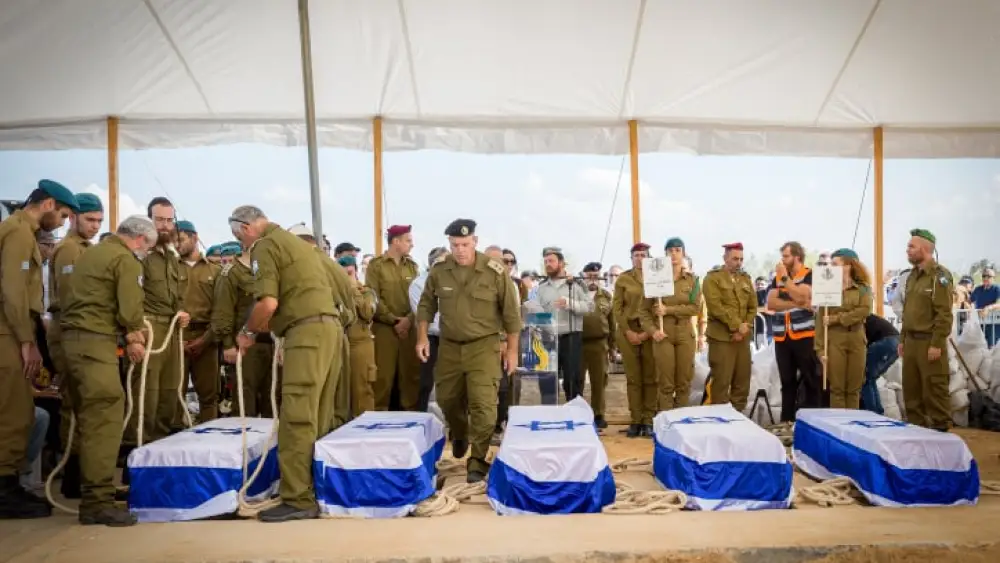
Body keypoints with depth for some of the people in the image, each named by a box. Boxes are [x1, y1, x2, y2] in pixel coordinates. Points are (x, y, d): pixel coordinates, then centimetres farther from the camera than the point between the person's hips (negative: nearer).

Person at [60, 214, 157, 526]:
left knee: (90, 418, 15)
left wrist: (130, 335, 12)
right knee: (104, 420, -9)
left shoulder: (92, 253, 23)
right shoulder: (126, 260, -6)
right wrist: (134, 337, 6)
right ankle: (98, 502, -8)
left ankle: (92, 490, 23)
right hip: (95, 341, -10)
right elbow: (130, 310, -13)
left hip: (73, 337, 10)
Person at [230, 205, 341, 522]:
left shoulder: (264, 246, -2)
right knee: (320, 417, 11)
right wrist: (262, 328, 25)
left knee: (297, 418, -9)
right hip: (329, 326, 9)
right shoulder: (294, 241, 26)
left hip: (307, 331, -9)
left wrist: (248, 332, 5)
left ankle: (299, 499, -7)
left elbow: (268, 303, -13)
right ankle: (320, 487, 17)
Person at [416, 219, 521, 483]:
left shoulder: (495, 272, -12)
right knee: (447, 399, 15)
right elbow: (426, 305, 10)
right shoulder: (438, 271, -3)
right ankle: (459, 435, 46)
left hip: (484, 345, -3)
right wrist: (422, 337, 2)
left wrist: (512, 349, -4)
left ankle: (478, 461, 4)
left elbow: (511, 312, -5)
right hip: (449, 346, 4)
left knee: (482, 404, -9)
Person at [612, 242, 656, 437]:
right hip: (628, 332, 0)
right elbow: (617, 307, 3)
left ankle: (648, 420, 7)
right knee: (633, 378, 2)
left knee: (651, 377, 1)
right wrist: (627, 331, -7)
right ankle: (635, 420, 8)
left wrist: (649, 331, -9)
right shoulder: (623, 279, 6)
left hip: (650, 332, 0)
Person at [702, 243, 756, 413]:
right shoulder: (713, 278, -2)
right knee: (721, 382, -5)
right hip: (721, 337, -6)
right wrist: (737, 325, -16)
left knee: (742, 382, 8)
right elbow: (716, 306, -14)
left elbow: (753, 306, 12)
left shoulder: (746, 278, 17)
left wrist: (745, 328, -3)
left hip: (743, 337, 6)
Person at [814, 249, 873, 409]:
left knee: (854, 389, 7)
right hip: (834, 341, -1)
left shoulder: (863, 288, 6)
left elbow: (864, 311, -12)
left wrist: (835, 319, -16)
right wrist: (820, 348, -9)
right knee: (836, 388, 0)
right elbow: (821, 321, -2)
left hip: (857, 341, 1)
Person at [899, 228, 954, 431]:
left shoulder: (939, 275, -10)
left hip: (929, 342, -8)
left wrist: (936, 344, -19)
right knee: (911, 390, 12)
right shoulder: (913, 275, 15)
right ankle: (916, 428, 22)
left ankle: (940, 429, 8)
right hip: (911, 341, 8)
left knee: (934, 390, -2)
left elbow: (944, 313, -16)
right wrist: (902, 339, 16)